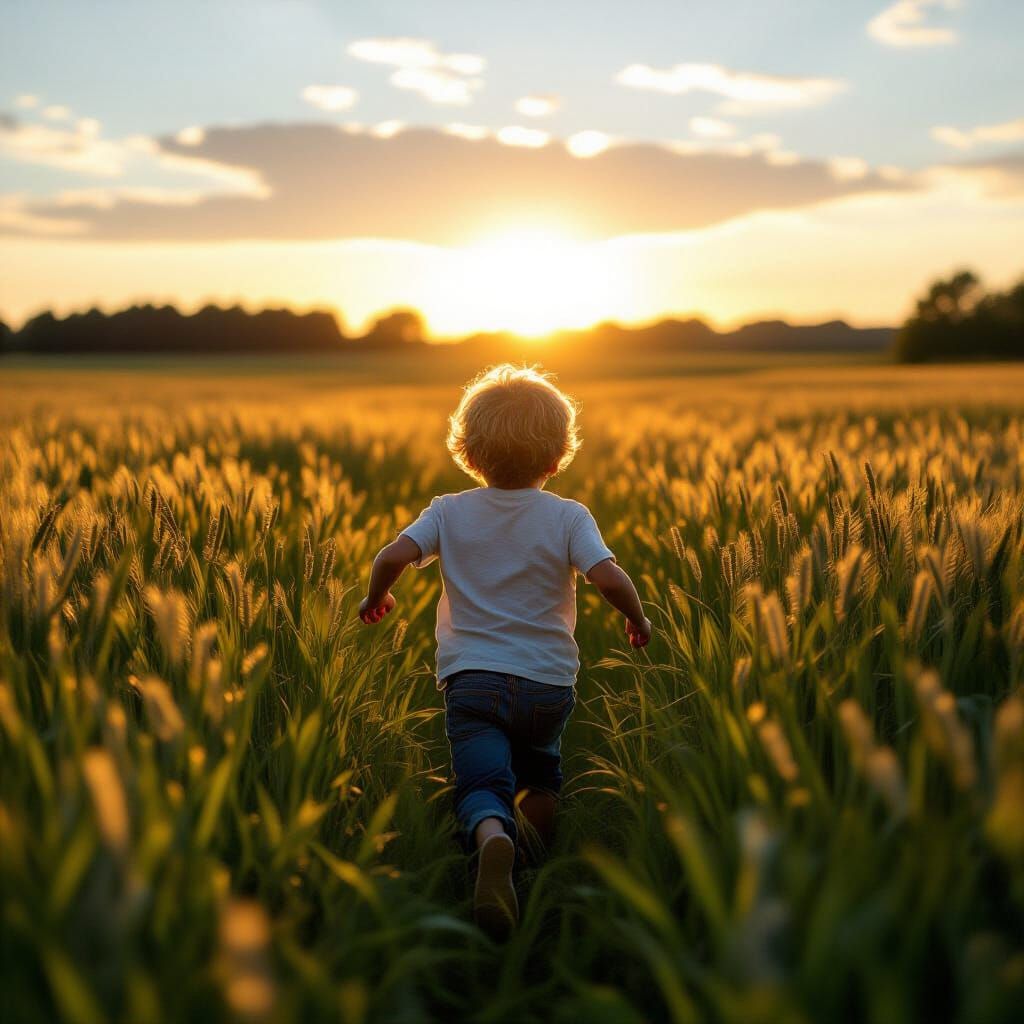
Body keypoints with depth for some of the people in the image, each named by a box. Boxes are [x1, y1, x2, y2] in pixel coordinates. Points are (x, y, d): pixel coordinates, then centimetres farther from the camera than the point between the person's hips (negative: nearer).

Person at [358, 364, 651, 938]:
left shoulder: (449, 512, 1)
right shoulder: (568, 517, -3)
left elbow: (392, 557, -10)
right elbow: (608, 577, -15)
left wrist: (376, 599, 11)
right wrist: (638, 620, 5)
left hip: (472, 679, -1)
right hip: (549, 682, 1)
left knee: (484, 784, -8)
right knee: (540, 774, 28)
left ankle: (494, 841, -40)